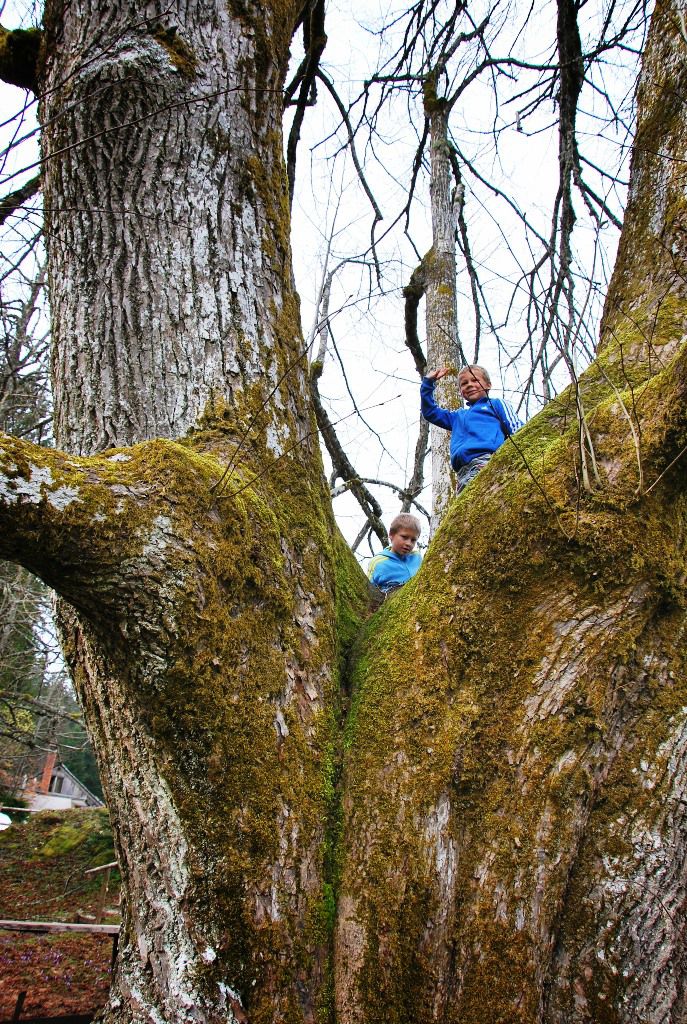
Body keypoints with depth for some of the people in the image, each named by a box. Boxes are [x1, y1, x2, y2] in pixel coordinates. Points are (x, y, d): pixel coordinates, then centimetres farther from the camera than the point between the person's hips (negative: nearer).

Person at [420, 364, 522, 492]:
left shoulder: (496, 404, 22)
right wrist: (428, 382, 37)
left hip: (489, 459, -5)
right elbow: (429, 411, 45)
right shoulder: (458, 416, 37)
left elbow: (516, 429, 8)